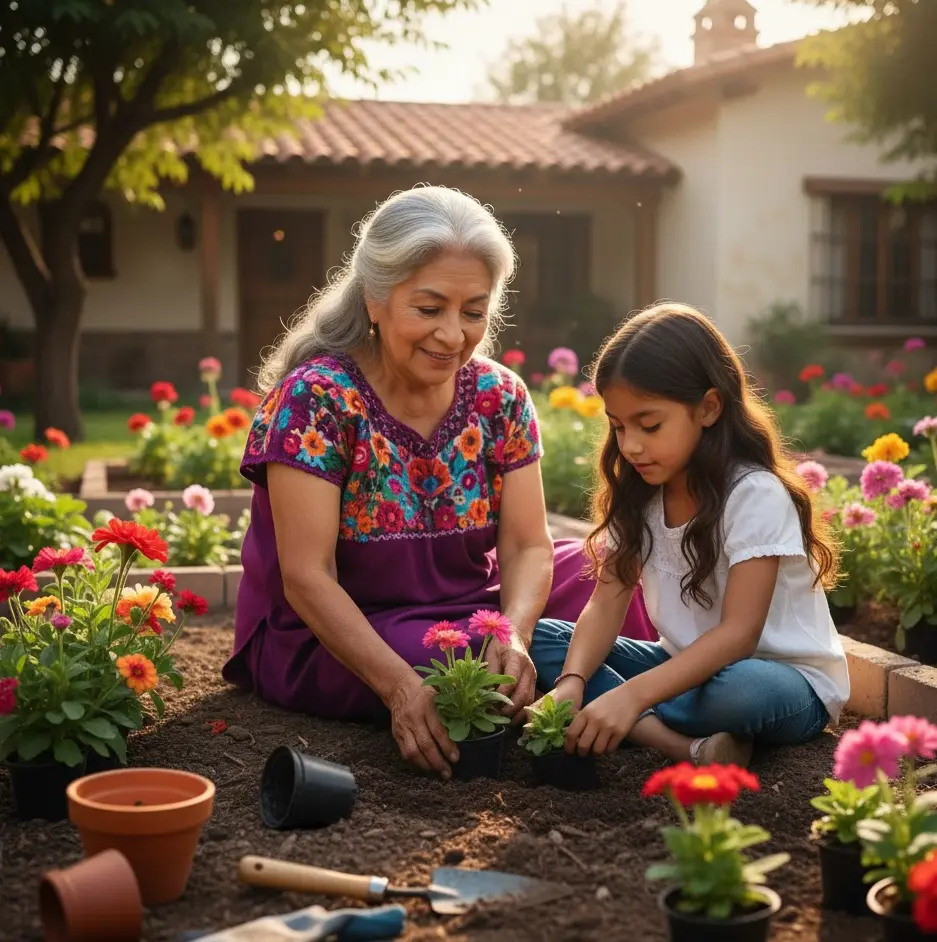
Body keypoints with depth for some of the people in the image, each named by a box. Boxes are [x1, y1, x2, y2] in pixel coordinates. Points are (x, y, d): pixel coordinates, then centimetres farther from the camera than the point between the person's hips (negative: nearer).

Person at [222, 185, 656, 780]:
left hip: (464, 613, 6)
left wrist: (514, 635, -30)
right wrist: (399, 685, -36)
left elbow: (526, 548, -7)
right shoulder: (315, 397, -19)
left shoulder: (499, 397, -3)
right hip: (323, 641, -5)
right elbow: (307, 577, -23)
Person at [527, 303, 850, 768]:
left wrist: (633, 695, -38)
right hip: (688, 667, 8)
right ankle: (686, 745, -26)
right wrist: (572, 682, -26)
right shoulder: (638, 494, 0)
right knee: (542, 637, -11)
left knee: (741, 690, -42)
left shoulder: (755, 494, -20)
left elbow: (738, 633, -27)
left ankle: (640, 724, -14)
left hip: (787, 680, -7)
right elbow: (607, 602, -6)